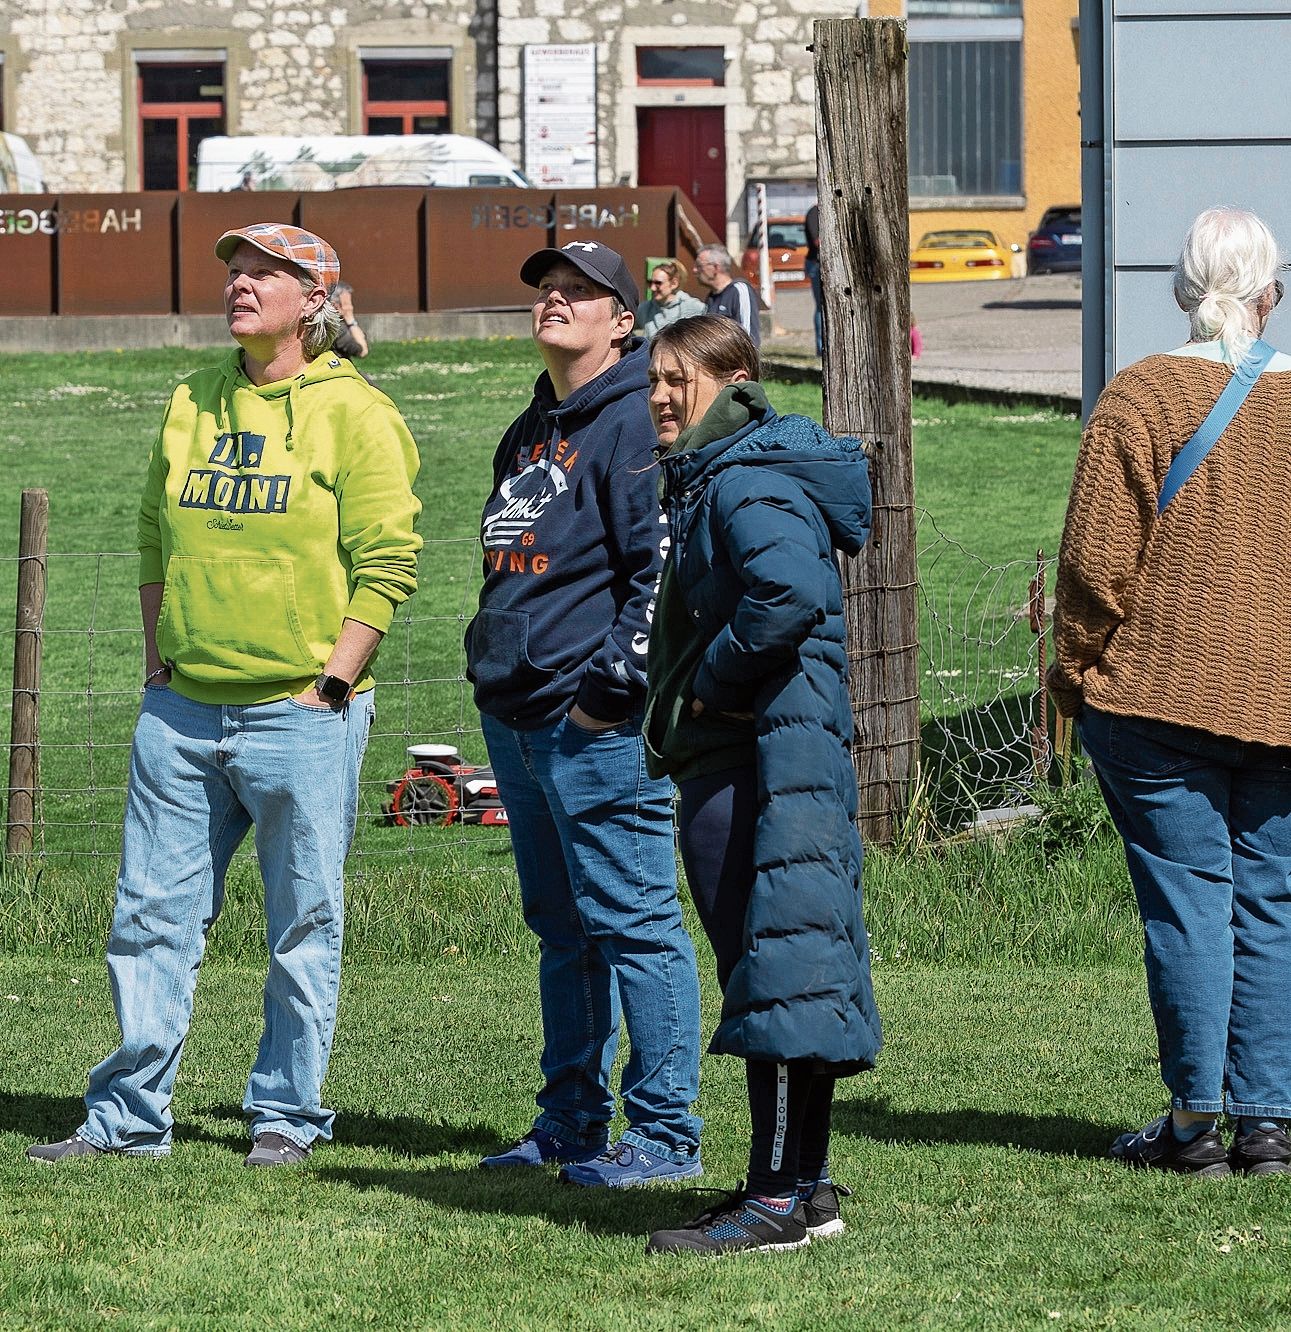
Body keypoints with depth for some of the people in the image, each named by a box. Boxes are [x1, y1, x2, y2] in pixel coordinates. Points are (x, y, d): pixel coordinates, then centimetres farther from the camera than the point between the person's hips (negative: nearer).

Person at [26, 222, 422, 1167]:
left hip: (301, 711, -5)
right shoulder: (192, 405, 12)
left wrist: (331, 683, -12)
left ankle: (288, 1115, 12)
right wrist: (158, 660, 11)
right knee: (152, 914, 4)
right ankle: (131, 1115, 10)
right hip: (183, 710, 5)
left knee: (302, 927, 2)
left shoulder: (354, 414, -5)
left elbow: (387, 562, -8)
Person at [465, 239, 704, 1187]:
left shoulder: (635, 423, -10)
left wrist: (614, 683, -18)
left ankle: (665, 1135, -5)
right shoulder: (531, 433, 19)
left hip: (597, 723, -10)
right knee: (563, 930, 15)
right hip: (518, 718, 10)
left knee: (632, 923, -7)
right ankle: (571, 1125, 22)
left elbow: (665, 568, -17)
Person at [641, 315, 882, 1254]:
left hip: (761, 765, -11)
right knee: (787, 971, 13)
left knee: (776, 967, -10)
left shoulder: (749, 482, -13)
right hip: (733, 763, 11)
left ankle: (780, 1201, -10)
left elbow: (794, 592, -30)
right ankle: (805, 1185, 19)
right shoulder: (705, 482, 20)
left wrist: (711, 684, -18)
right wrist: (674, 703, 12)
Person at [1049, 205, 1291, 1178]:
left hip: (1157, 689, -2)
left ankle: (1195, 1122, 2)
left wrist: (1074, 668, 6)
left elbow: (1097, 560, -7)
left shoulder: (1138, 398, -7)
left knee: (1187, 898, 0)